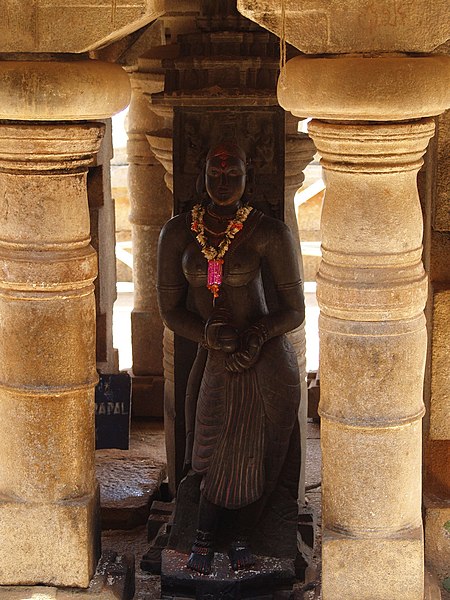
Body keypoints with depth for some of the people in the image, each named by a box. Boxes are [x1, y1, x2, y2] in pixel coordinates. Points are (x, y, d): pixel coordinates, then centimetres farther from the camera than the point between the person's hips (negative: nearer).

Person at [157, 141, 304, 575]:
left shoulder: (270, 234, -11)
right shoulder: (177, 233, -3)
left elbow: (294, 311, -6)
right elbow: (170, 310, 0)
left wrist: (258, 335, -24)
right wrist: (207, 333, -19)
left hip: (268, 362, -2)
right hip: (214, 363, 2)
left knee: (262, 461, 9)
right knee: (219, 461, 11)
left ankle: (242, 538, 36)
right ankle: (204, 537, 37)